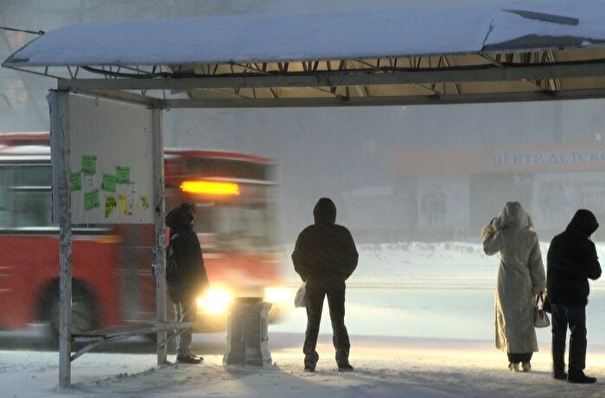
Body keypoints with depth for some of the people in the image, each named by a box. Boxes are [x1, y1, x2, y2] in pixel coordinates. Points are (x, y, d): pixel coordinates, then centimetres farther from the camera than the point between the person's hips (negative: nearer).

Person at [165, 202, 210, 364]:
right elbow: (196, 262, -16)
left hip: (174, 284, 8)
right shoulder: (188, 236, -17)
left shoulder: (171, 235, 9)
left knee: (180, 318, 15)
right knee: (187, 318, -5)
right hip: (188, 285, -8)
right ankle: (183, 352, -7)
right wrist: (203, 283, -9)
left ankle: (183, 351, 21)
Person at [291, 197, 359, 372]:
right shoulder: (342, 233, -2)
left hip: (314, 283, 0)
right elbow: (353, 258, 3)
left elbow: (297, 258, 0)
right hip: (336, 283, 0)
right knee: (338, 321, 6)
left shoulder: (307, 234, -3)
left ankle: (310, 360, 0)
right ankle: (342, 360, -5)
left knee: (313, 322, 8)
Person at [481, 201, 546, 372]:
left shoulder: (502, 235, -13)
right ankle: (526, 361, 9)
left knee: (510, 321, 7)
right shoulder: (532, 237, -10)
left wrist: (491, 227, 13)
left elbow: (488, 249, 6)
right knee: (526, 322, 12)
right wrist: (540, 286, 2)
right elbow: (536, 263, -6)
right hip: (525, 285, 1)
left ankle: (514, 361, 2)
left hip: (506, 285, -1)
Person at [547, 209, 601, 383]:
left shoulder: (556, 241, 5)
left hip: (555, 294, 6)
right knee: (578, 333, -1)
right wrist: (594, 262, 12)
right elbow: (594, 273, -7)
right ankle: (575, 372, -6)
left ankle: (558, 369, 17)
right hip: (575, 296, -6)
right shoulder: (586, 246, -14)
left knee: (558, 332, 14)